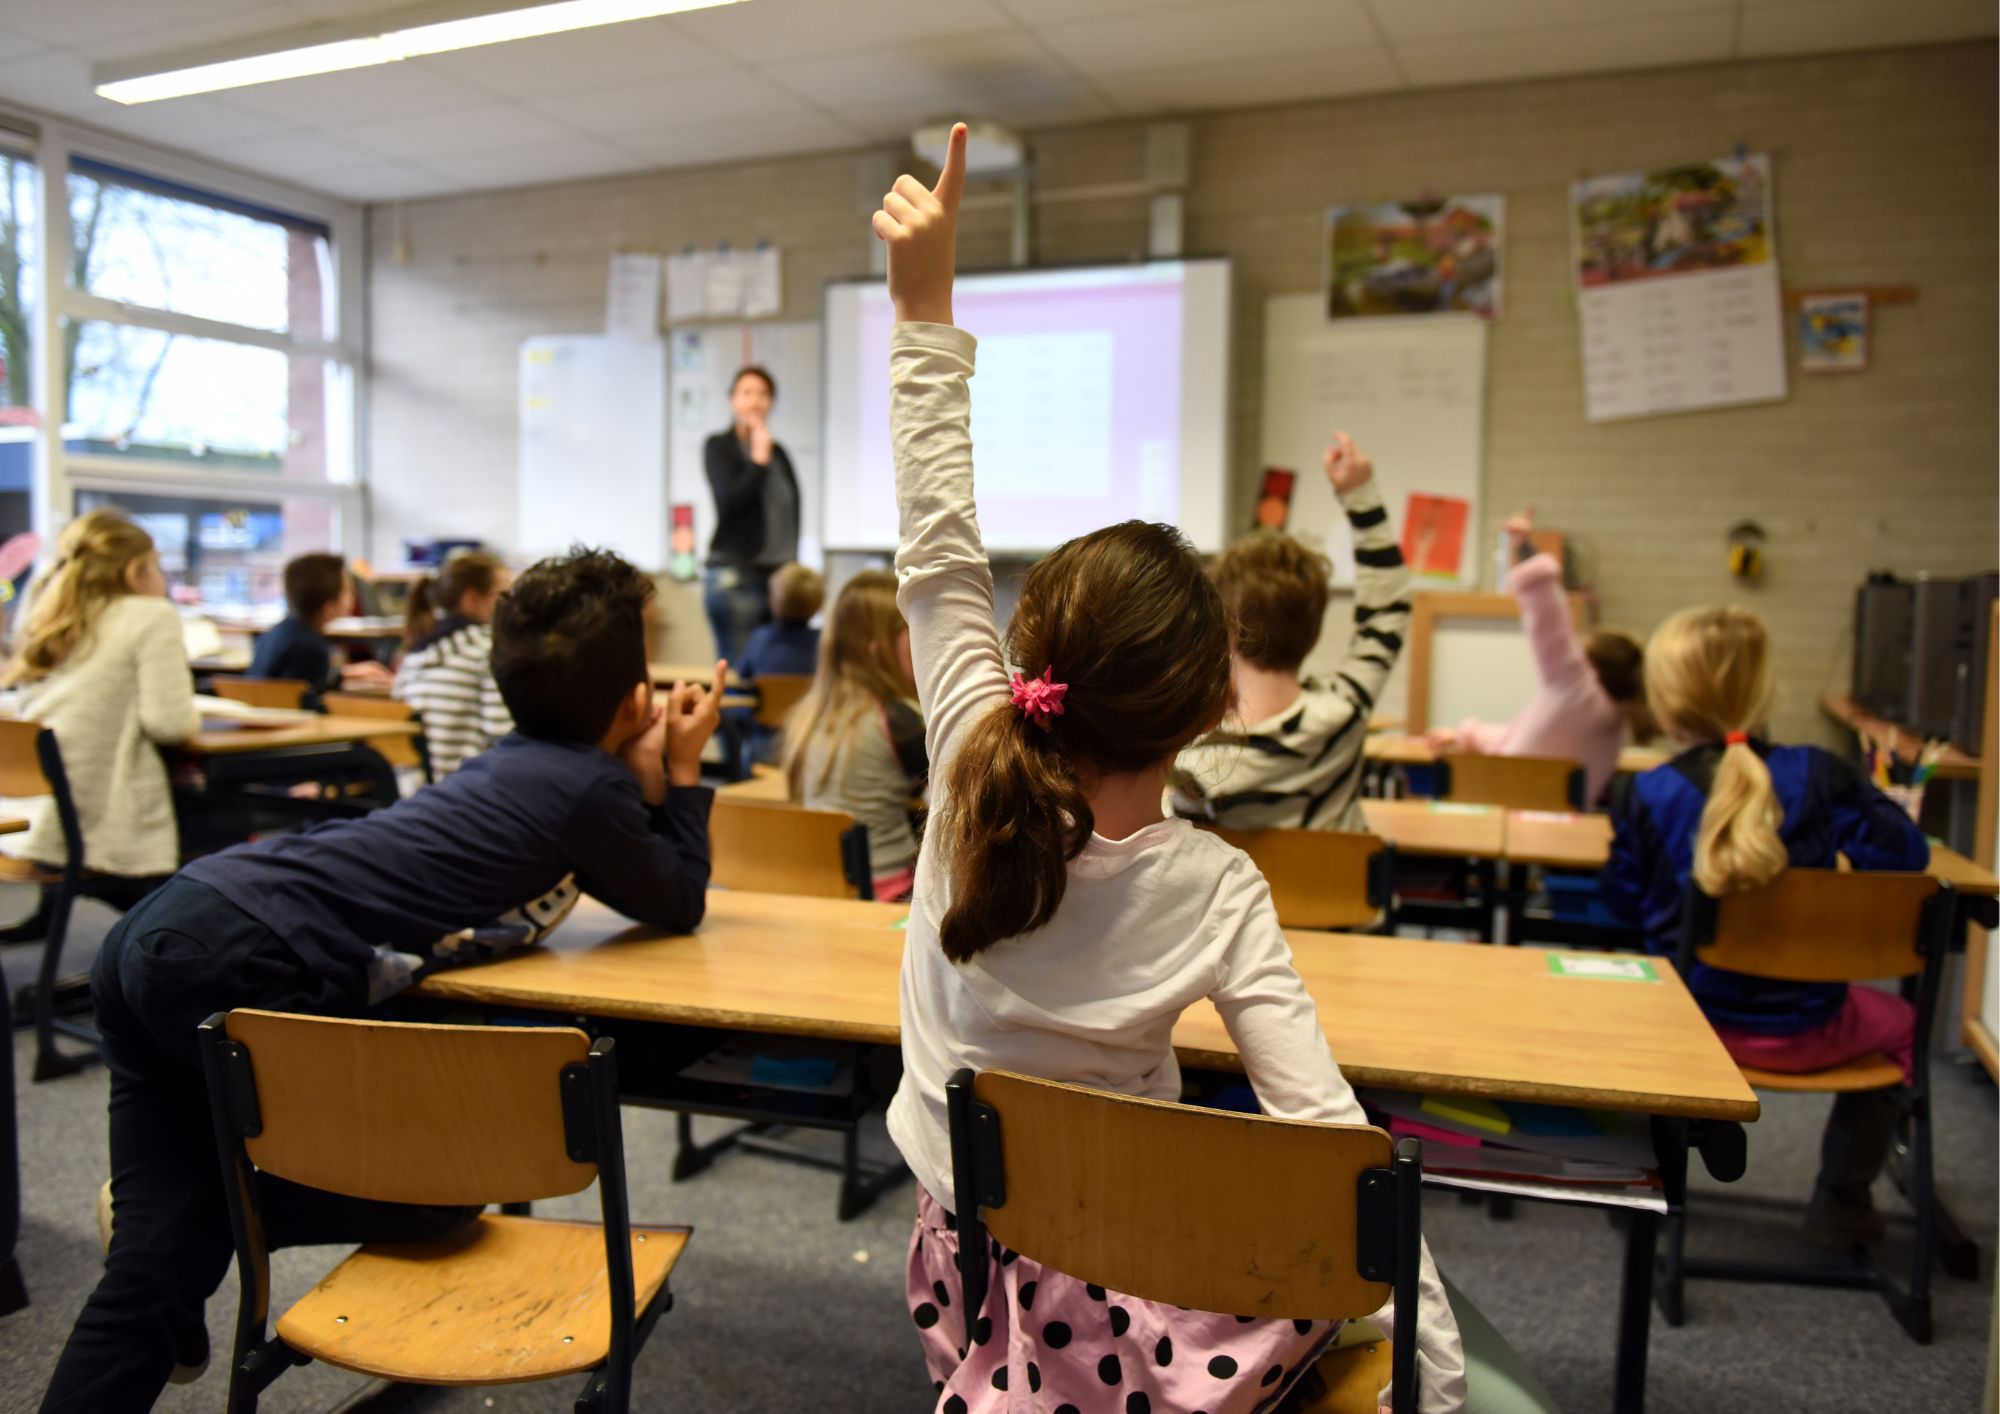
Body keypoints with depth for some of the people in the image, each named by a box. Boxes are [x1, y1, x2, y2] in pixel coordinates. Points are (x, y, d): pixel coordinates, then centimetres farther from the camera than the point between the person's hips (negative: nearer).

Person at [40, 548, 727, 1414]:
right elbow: (678, 905, 10)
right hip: (245, 967, -9)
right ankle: (224, 1206, 14)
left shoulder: (521, 762, 19)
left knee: (158, 1261, 14)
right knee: (441, 1186, 4)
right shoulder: (591, 785, -5)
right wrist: (682, 774, 16)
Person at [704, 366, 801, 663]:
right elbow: (729, 502, -12)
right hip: (736, 573, -5)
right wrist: (759, 459, -10)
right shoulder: (719, 447, 2)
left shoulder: (778, 452, 14)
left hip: (780, 574, 5)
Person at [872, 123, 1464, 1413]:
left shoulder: (975, 778, -19)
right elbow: (1325, 1126, -22)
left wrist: (926, 305, -11)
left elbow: (938, 551, -14)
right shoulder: (1218, 891, -21)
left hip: (971, 1268, 2)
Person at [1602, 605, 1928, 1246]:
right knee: (1897, 1024, 33)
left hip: (1694, 1022, 0)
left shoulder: (1643, 796, -12)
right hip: (1803, 1031, 0)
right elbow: (1905, 853, -7)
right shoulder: (1818, 775, -11)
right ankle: (1840, 1202, 37)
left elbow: (1624, 901, -3)